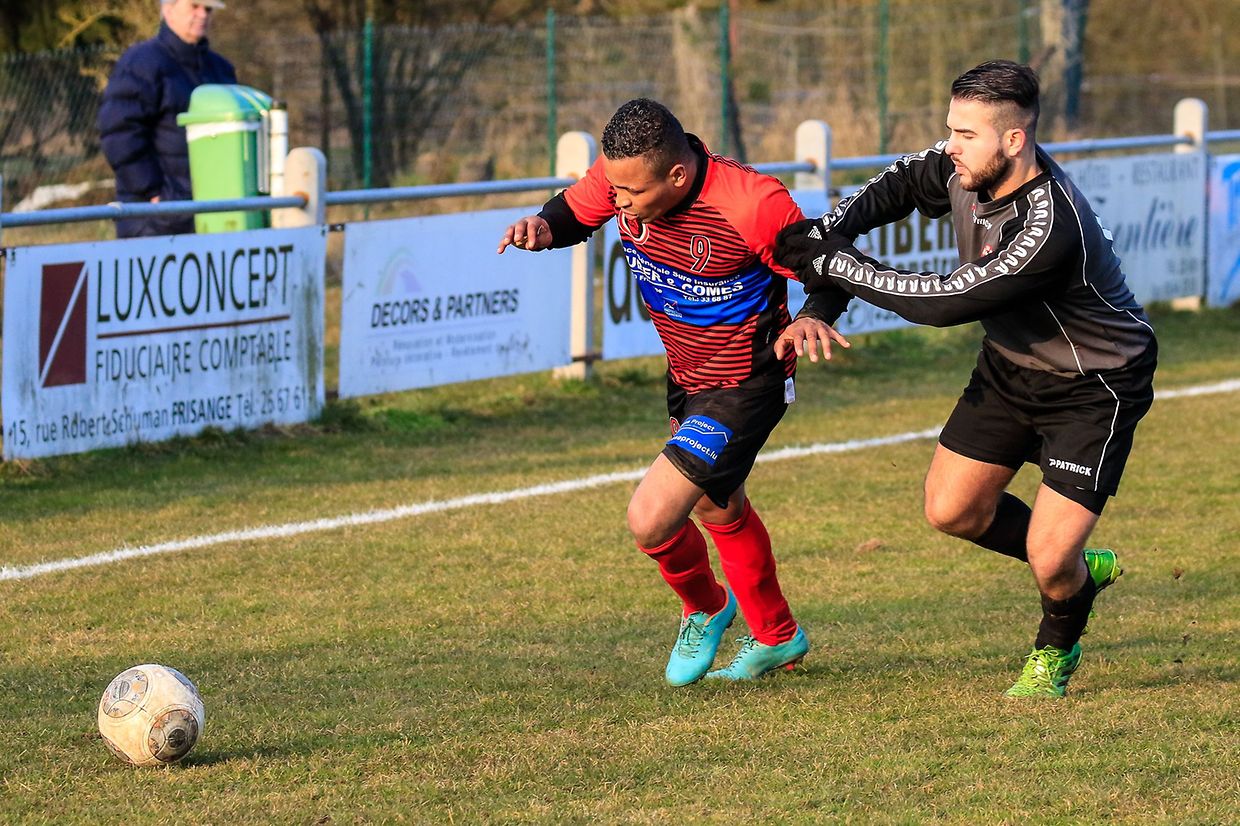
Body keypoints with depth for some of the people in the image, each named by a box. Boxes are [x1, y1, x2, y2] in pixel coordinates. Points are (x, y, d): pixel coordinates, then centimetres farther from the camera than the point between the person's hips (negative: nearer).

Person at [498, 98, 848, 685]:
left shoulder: (753, 205, -35)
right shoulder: (625, 173, -19)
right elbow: (575, 211, 3)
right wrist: (543, 228, -20)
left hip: (743, 388, -8)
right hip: (686, 373, 8)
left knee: (650, 520, -15)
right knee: (718, 510, 28)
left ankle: (705, 609, 19)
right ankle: (777, 638, 53)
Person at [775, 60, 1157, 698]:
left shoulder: (1051, 229, -38)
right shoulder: (963, 169, -14)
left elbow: (945, 302, -34)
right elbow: (890, 191, 2)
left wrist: (834, 264, -27)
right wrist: (819, 305, -10)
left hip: (1095, 387, -8)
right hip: (1011, 364, 8)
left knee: (1050, 561, -11)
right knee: (950, 510, 8)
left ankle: (1057, 652, 23)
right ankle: (1078, 569, 32)